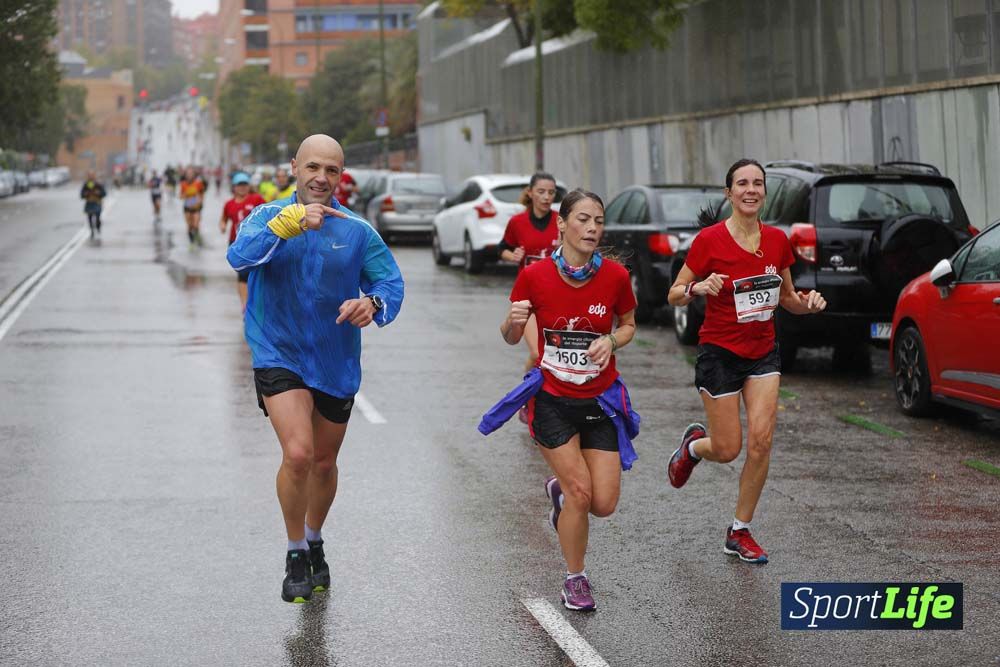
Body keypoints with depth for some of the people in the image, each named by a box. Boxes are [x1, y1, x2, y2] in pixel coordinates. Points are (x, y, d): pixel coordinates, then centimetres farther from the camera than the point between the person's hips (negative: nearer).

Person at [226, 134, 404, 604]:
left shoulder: (357, 231, -2)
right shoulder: (268, 216, -6)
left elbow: (391, 283, -3)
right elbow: (239, 256, -25)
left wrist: (372, 303, -27)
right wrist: (290, 223, -38)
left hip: (336, 362, 3)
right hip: (279, 356, -3)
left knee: (324, 462, 17)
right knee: (297, 454, -20)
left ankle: (315, 543, 43)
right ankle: (295, 556, -1)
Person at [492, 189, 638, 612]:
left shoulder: (615, 276, -9)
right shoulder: (534, 276, -11)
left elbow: (628, 325, 9)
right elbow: (511, 338, 1)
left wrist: (611, 341, -13)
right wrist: (514, 320, -22)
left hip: (600, 400, 2)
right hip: (551, 400, -2)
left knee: (604, 504, -2)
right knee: (581, 491, -10)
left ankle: (560, 489, 35)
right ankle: (575, 580, 15)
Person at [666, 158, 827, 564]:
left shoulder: (777, 240, 1)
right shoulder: (710, 240, -13)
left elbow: (787, 298, 14)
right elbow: (674, 296, -7)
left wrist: (807, 302, -8)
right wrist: (698, 287, -29)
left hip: (763, 352, 4)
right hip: (720, 352, -4)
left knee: (760, 441, -9)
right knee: (728, 449, -1)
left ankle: (740, 532, 6)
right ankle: (694, 444, 38)